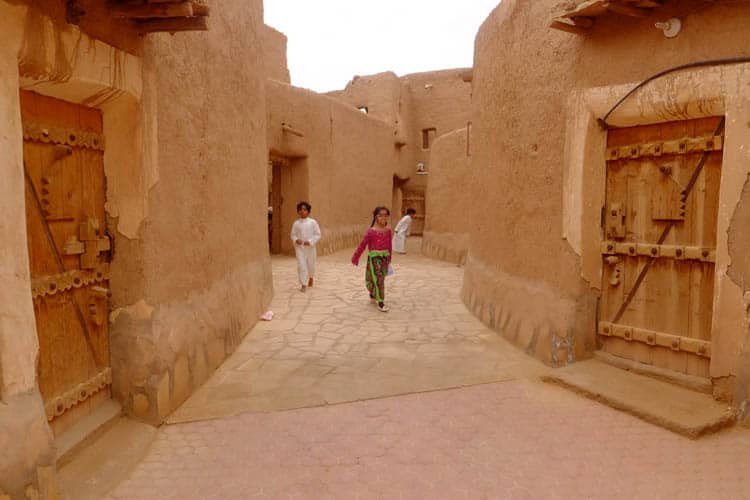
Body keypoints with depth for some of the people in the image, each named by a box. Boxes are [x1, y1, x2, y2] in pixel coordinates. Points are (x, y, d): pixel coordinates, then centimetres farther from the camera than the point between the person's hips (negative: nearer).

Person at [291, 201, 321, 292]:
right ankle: (303, 284, -5)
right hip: (299, 247, 0)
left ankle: (310, 277, 44)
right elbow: (293, 235, 8)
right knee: (301, 265, -9)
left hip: (310, 247, 0)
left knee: (310, 264, 14)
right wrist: (296, 240, -14)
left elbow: (318, 235, -5)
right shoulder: (296, 223, 0)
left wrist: (310, 241, -17)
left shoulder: (312, 222, -5)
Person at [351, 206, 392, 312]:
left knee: (381, 279, 15)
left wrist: (389, 259, 17)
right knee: (378, 279, -6)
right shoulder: (371, 231, -12)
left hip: (385, 257, 5)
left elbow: (389, 245, 11)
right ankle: (380, 302, 0)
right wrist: (355, 257, -3)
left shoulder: (388, 231, 2)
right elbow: (362, 245, -7)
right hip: (374, 257, -5)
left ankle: (373, 295, 40)